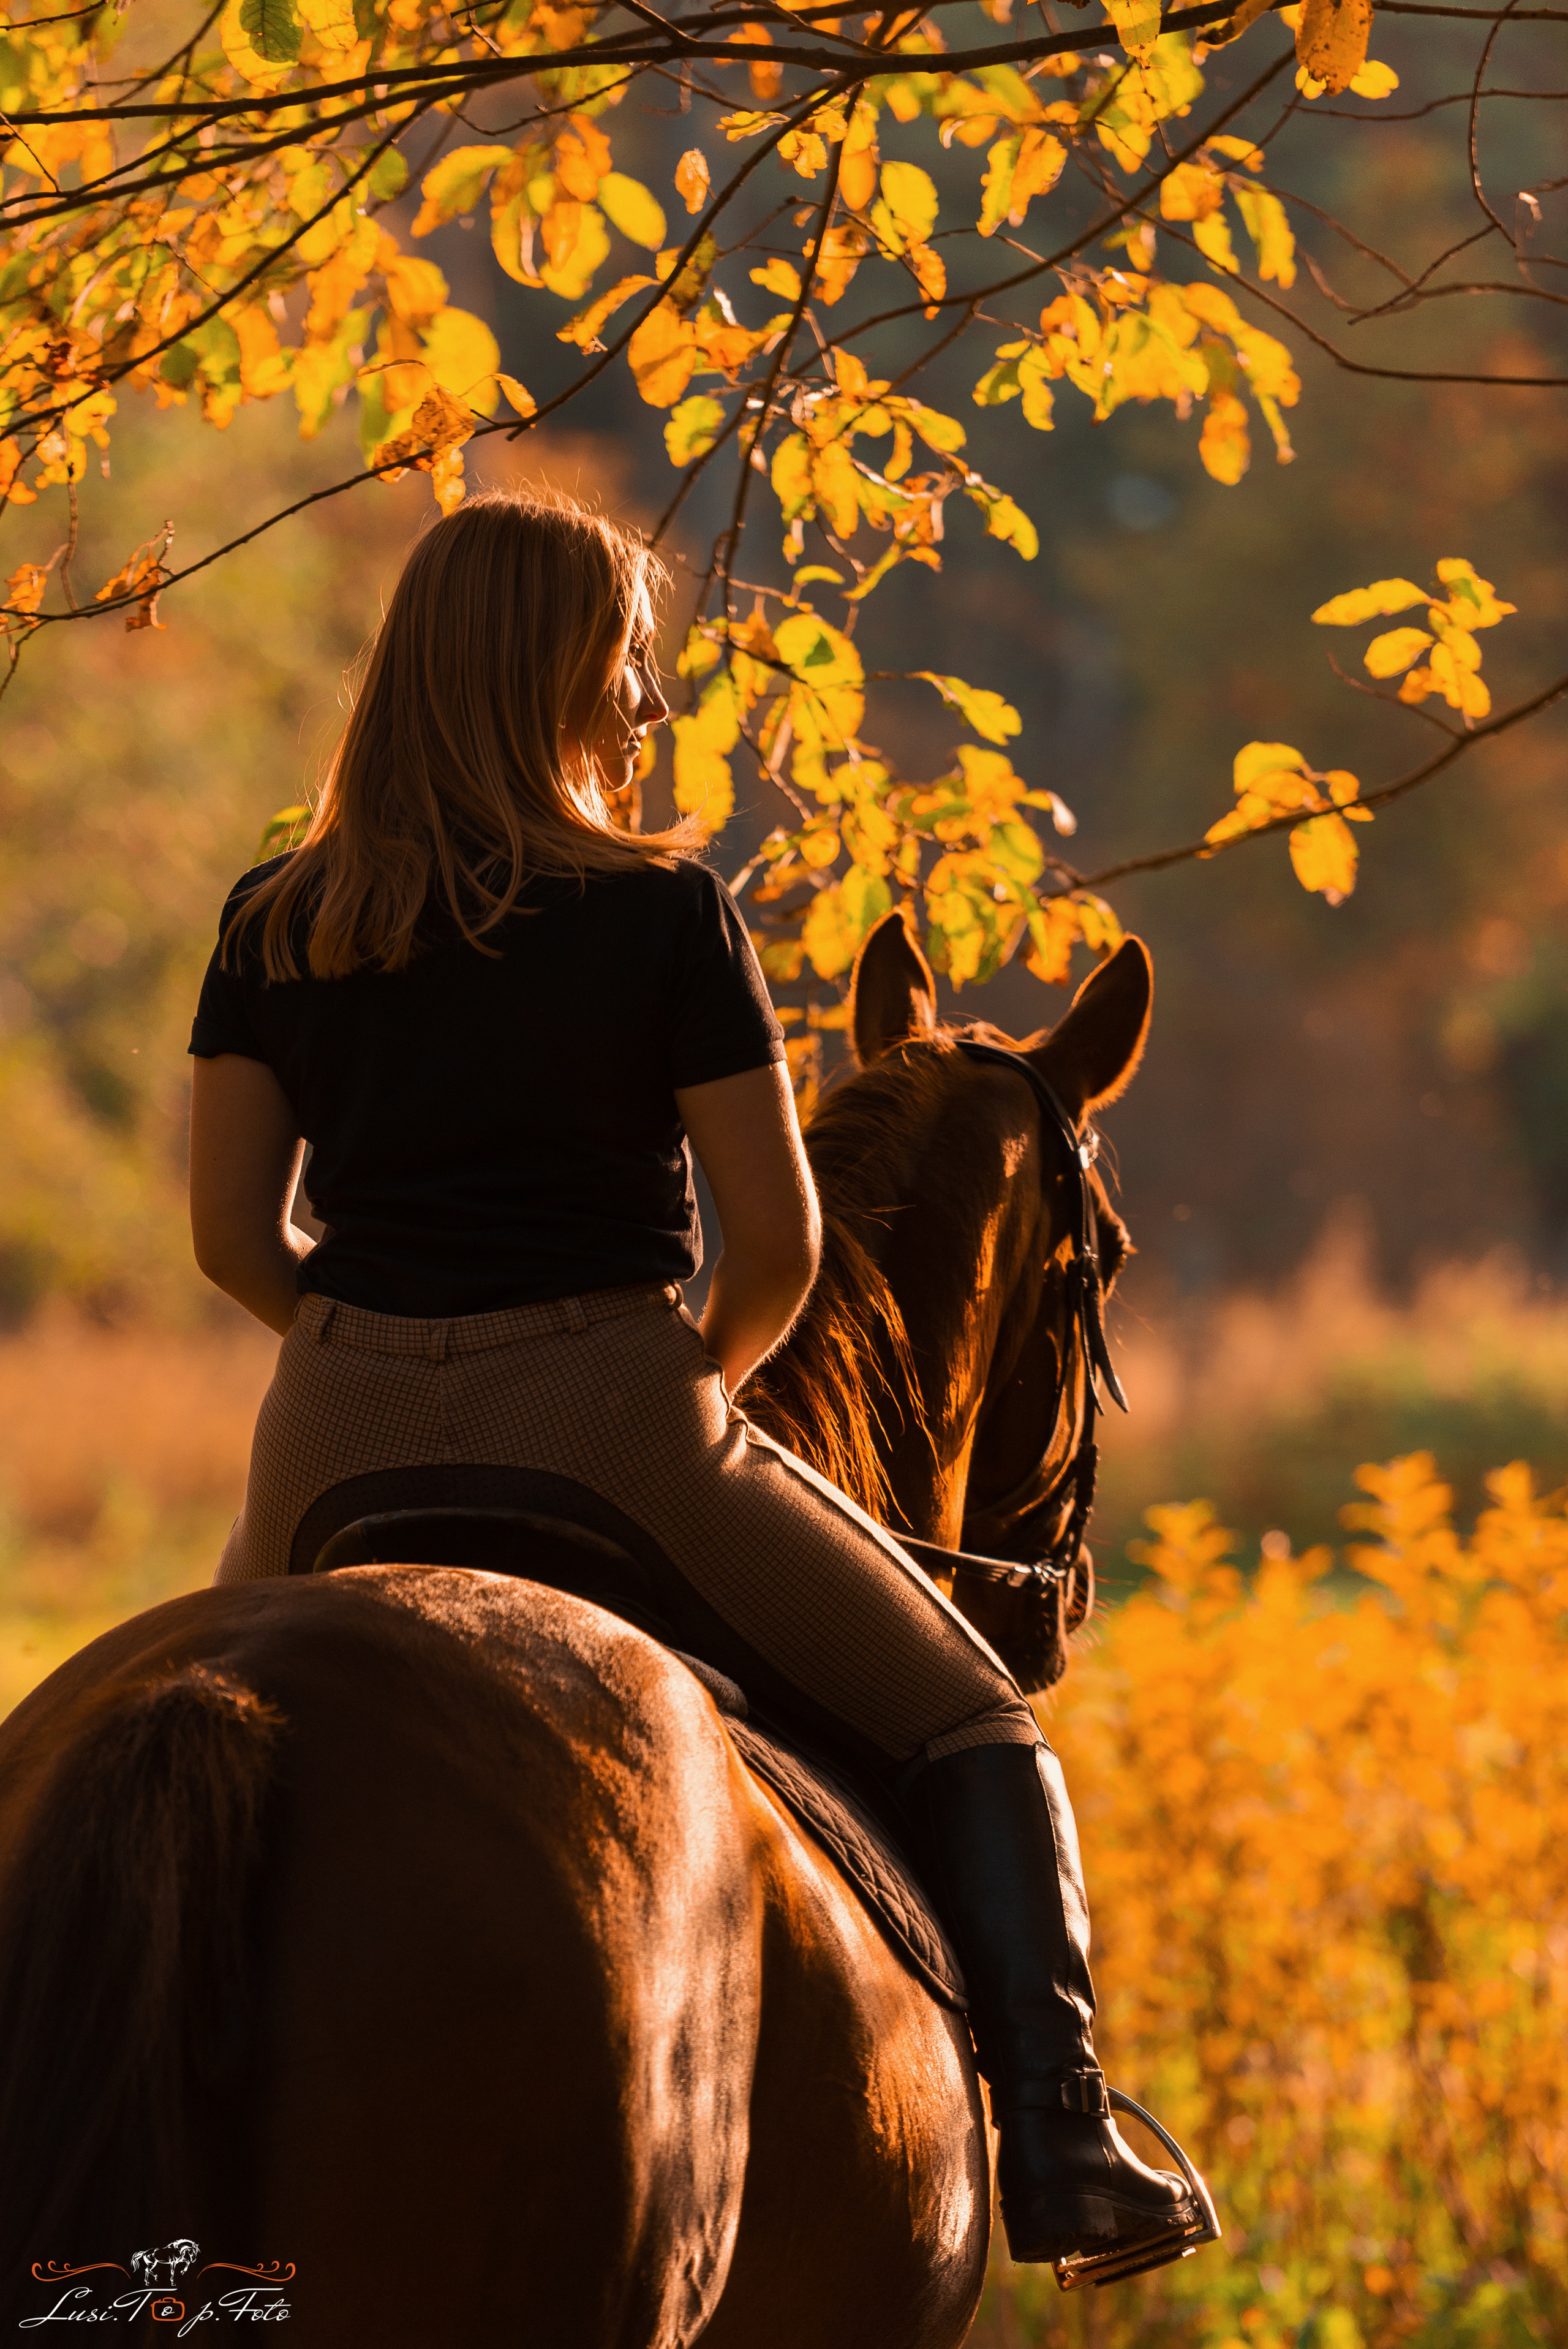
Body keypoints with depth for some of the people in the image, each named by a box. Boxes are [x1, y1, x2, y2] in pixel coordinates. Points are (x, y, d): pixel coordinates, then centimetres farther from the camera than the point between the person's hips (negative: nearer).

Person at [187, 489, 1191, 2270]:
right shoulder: (666, 917, -7)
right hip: (614, 1417, -3)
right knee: (973, 1738, 13)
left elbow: (230, 1236, 2)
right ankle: (1055, 2135, -2)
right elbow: (777, 1245, -7)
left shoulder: (271, 926, 2)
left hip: (344, 1442, 3)